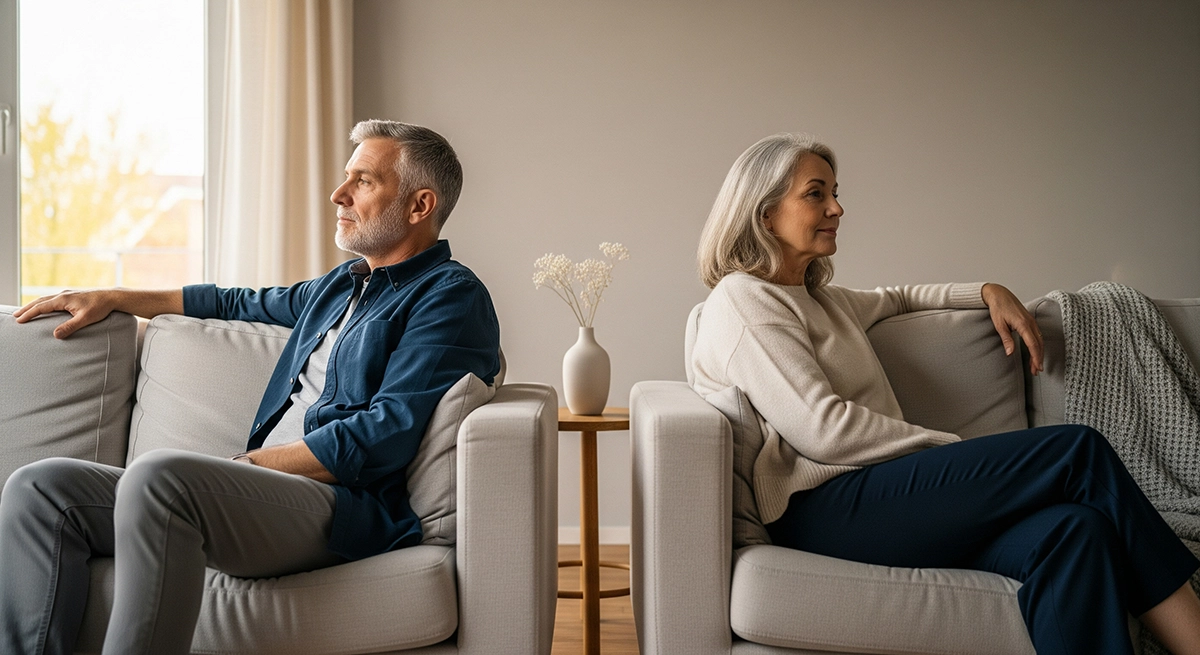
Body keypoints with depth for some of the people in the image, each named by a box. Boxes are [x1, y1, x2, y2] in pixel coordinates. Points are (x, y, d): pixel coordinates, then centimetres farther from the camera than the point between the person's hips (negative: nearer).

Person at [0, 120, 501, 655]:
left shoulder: (451, 297, -2)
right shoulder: (340, 285, 27)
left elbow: (385, 436, -14)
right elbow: (239, 303, 43)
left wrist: (246, 465, -10)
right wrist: (113, 299, 39)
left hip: (352, 509, -9)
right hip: (265, 488, 9)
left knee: (157, 475, -34)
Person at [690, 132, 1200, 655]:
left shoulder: (819, 298, 28)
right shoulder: (742, 299, -1)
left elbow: (895, 299, 48)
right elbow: (822, 429, -12)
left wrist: (990, 293, 31)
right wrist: (957, 450, -7)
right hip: (820, 509, -8)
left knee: (1072, 528, -22)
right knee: (1078, 451, -15)